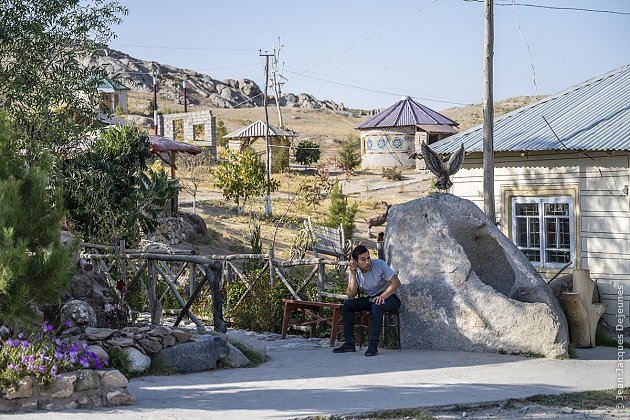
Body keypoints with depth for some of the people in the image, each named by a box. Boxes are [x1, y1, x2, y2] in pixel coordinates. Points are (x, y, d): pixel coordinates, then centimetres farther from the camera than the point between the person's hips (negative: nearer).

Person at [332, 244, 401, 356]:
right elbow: (351, 296, -13)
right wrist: (353, 275, -20)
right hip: (371, 299, 5)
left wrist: (383, 296, -32)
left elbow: (396, 283, -20)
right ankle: (349, 343, -10)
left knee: (376, 305, -37)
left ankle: (373, 346, -35)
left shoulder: (379, 265, -15)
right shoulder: (355, 272, -3)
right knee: (347, 304, -13)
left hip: (390, 297, -5)